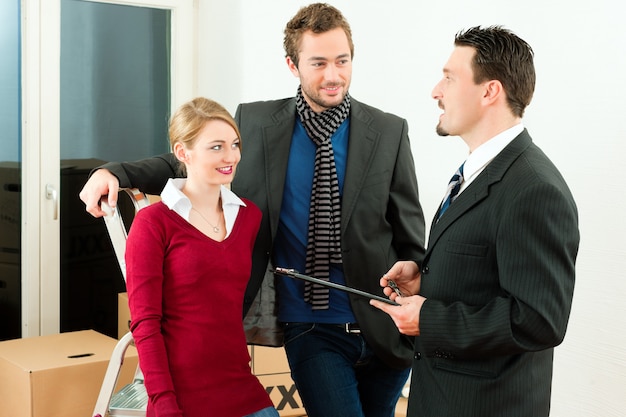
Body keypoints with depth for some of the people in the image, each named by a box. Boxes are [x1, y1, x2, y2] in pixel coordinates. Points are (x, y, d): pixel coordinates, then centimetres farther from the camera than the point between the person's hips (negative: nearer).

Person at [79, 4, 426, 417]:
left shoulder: (389, 131, -2)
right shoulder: (256, 122, -1)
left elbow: (411, 237, 1)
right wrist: (114, 173, -7)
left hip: (384, 326, 2)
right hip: (311, 330, -1)